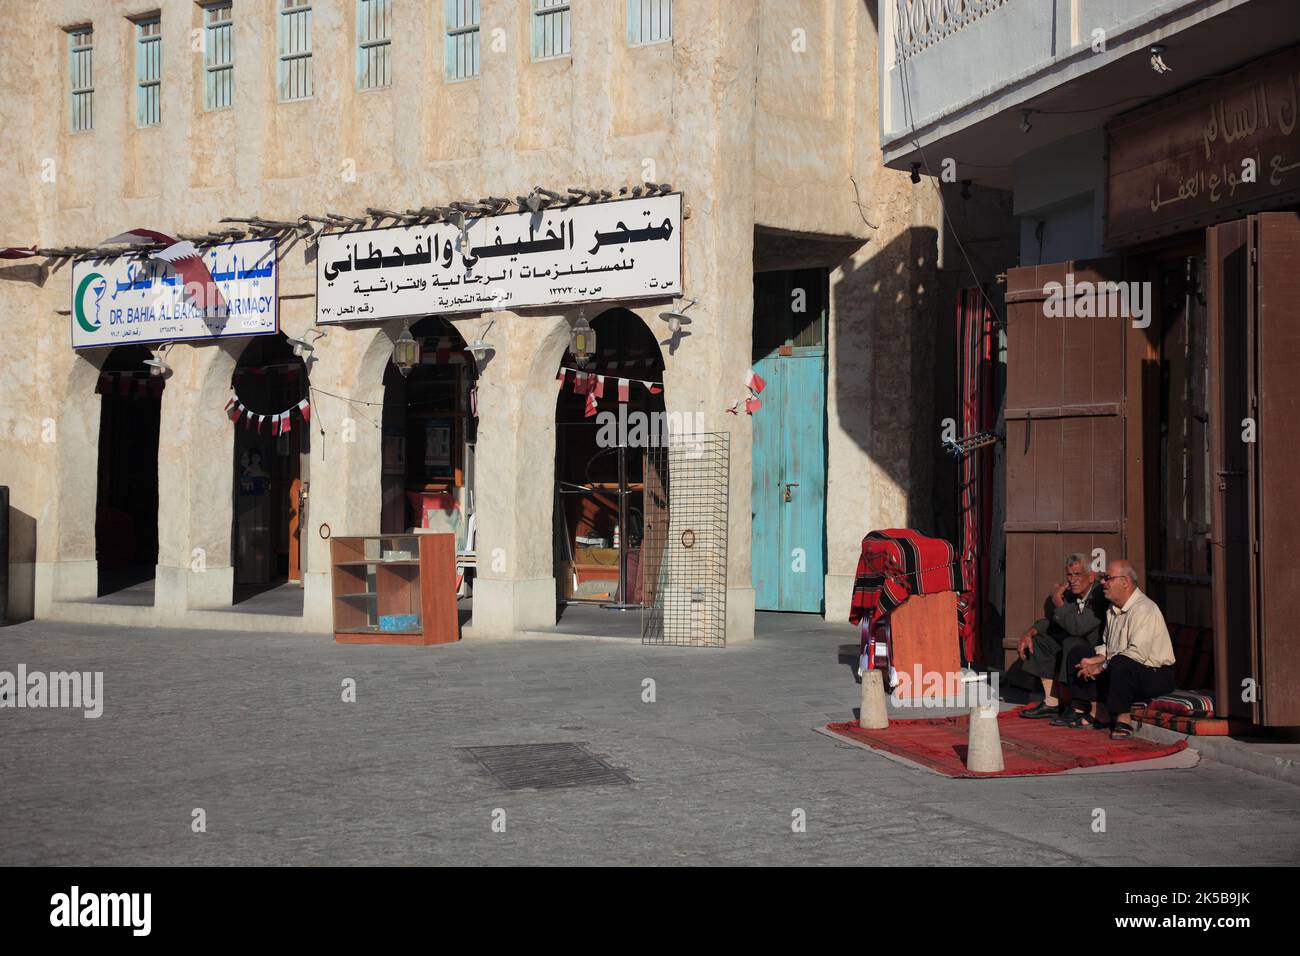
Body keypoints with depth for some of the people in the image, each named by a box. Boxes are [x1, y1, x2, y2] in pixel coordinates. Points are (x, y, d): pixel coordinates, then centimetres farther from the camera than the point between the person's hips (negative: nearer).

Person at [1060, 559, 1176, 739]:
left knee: (1120, 663, -40)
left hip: (1155, 675, -10)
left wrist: (1101, 666, -23)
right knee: (1077, 655, 5)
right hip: (1122, 671, 10)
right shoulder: (1113, 610, 12)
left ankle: (1123, 720, -27)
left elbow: (1138, 653, -30)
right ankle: (1081, 712, -2)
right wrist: (1093, 661, -5)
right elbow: (1107, 648, 17)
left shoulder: (1144, 609, -20)